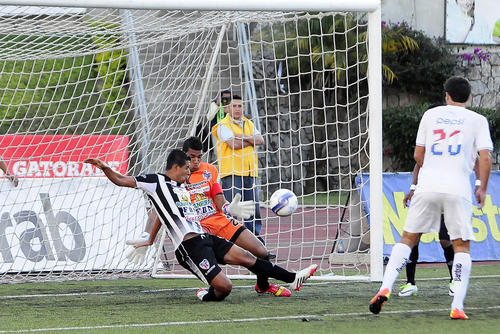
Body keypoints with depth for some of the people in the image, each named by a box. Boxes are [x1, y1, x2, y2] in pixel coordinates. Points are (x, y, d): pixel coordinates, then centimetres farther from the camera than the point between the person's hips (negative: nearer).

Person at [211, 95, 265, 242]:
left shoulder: (249, 124, 18)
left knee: (253, 206, 9)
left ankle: (254, 234, 17)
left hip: (250, 172, 6)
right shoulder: (223, 125, -3)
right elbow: (233, 144, -16)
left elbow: (260, 140, 5)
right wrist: (251, 141, -2)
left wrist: (245, 137, -12)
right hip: (232, 173, -6)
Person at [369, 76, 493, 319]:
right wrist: (482, 189, 10)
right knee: (461, 246, 7)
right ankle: (457, 306, -6)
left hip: (427, 186, 2)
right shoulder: (477, 120, 8)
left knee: (408, 238, 11)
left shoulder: (431, 115, 14)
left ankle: (385, 288, -6)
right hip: (458, 188, -1)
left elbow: (418, 155, 15)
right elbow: (485, 157, -1)